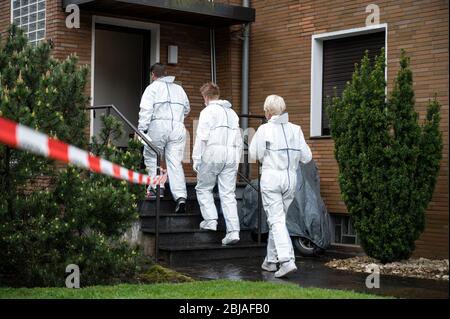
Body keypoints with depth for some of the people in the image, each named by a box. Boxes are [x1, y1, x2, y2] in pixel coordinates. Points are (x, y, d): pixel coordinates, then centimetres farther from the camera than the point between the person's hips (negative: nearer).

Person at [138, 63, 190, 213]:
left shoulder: (152, 87, 7)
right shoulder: (179, 89, 23)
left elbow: (146, 110, -4)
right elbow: (187, 109, 32)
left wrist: (141, 129, -6)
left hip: (158, 126, -4)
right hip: (178, 128, 4)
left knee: (151, 157, 13)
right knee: (175, 163, 0)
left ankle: (157, 186, -1)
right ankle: (180, 196, -12)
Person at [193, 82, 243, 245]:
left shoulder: (208, 111, -1)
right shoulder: (232, 112, 19)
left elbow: (201, 137, -8)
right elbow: (238, 139, 18)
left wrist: (196, 159, -5)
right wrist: (236, 158, 21)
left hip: (213, 154, -5)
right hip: (232, 156, 5)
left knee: (203, 189, 11)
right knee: (228, 194, 3)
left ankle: (210, 220, -1)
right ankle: (233, 231, -4)